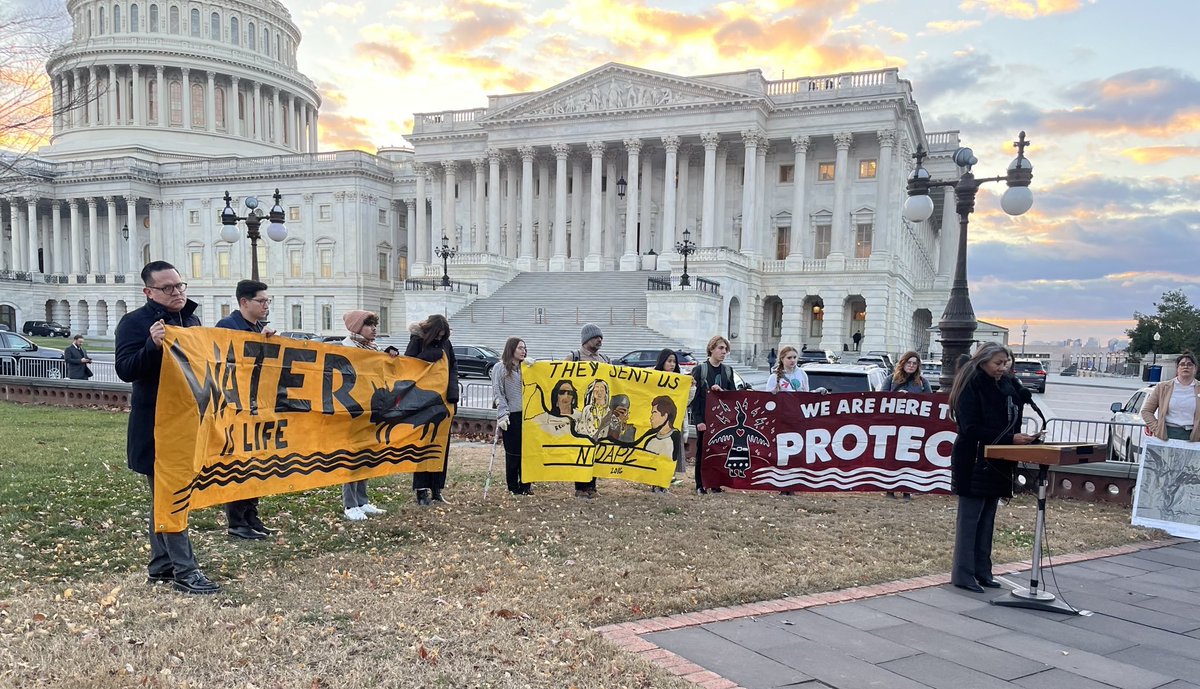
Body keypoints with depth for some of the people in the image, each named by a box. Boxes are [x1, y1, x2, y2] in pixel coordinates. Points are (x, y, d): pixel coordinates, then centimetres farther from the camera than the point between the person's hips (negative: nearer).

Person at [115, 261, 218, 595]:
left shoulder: (191, 319, 11)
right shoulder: (135, 322, -9)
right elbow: (124, 370, -17)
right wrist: (152, 345, -33)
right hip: (156, 426, -7)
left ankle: (160, 566, 25)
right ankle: (184, 571, -1)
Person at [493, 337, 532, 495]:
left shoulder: (526, 368, 15)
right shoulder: (500, 368, -1)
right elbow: (498, 393, -7)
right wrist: (502, 414, -14)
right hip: (512, 416, -4)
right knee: (513, 452, 2)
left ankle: (526, 485, 13)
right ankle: (513, 487, 12)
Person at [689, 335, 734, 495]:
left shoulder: (728, 371, 12)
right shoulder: (700, 369, -2)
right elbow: (694, 396, -7)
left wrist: (721, 391, -10)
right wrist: (698, 420, -14)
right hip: (704, 419, -4)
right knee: (702, 450, 1)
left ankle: (715, 484, 11)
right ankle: (700, 485, 8)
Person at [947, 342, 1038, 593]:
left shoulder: (1009, 385, 9)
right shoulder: (971, 387, -13)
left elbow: (1016, 419, 18)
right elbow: (972, 429, -18)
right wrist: (1010, 438, -22)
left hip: (998, 462, 8)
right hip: (974, 462, -7)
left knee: (987, 518, 12)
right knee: (970, 518, -2)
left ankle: (982, 571, 21)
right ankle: (963, 574, 3)